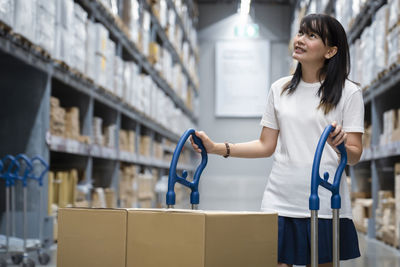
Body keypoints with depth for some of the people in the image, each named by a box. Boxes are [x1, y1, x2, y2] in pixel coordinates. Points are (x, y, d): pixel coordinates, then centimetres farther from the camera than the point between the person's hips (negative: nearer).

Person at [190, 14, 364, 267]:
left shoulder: (348, 92, 1)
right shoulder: (279, 89, 12)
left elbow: (355, 155, -4)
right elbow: (266, 146, 13)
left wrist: (341, 145, -26)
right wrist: (216, 148, 4)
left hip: (325, 206, -2)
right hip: (279, 202, 2)